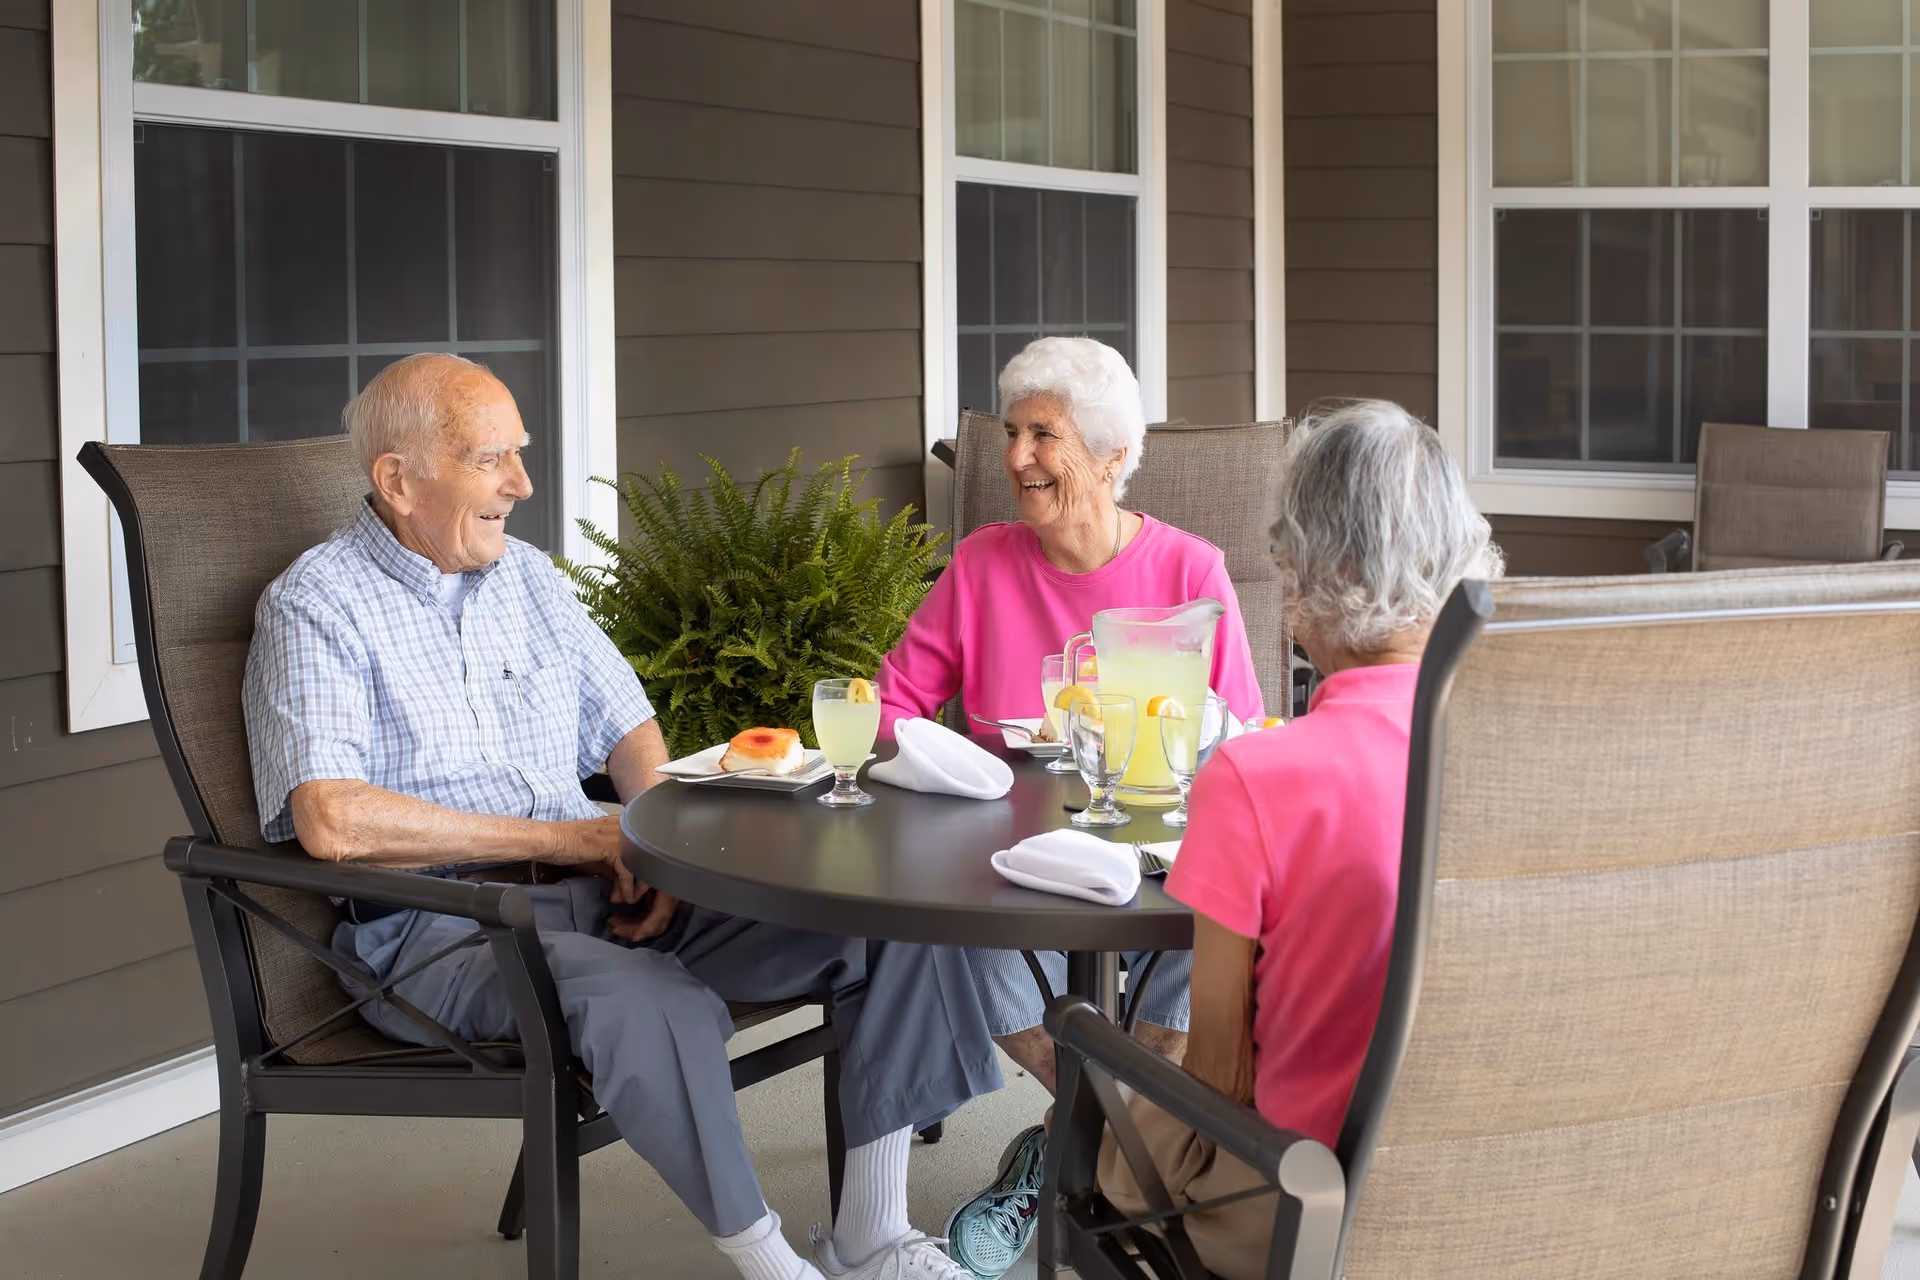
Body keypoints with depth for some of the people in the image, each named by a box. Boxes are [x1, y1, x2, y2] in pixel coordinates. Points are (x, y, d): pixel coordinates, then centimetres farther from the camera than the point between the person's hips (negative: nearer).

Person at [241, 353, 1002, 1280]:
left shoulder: (527, 577, 16)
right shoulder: (316, 606, -7)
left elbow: (629, 730, 23)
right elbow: (334, 823, -21)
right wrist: (563, 838, -15)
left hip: (597, 894, 7)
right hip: (439, 926, -7)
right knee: (655, 1002, -39)